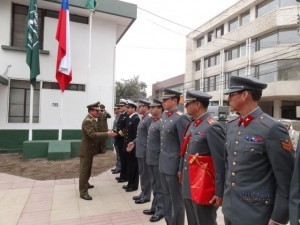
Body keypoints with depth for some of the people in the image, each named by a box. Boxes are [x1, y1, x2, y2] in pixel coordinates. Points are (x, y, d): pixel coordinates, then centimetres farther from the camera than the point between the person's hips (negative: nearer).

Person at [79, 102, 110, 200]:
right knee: (84, 170, -2)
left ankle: (85, 183, 41)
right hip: (86, 149, -10)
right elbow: (92, 135, -32)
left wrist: (105, 133, 8)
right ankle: (83, 192, 6)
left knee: (88, 169, 23)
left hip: (90, 148, 10)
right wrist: (107, 134, -34)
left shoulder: (92, 120, 9)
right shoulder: (87, 121, -23)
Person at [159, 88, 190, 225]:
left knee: (176, 199, 10)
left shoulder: (180, 118, -18)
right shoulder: (164, 116, 8)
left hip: (174, 165, -8)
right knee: (166, 197, 22)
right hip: (163, 164, 8)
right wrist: (162, 161, 17)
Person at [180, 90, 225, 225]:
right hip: (188, 186, 8)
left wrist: (219, 193, -15)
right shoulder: (192, 125, 8)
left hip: (203, 188, -8)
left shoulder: (213, 127, -19)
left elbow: (221, 163, -19)